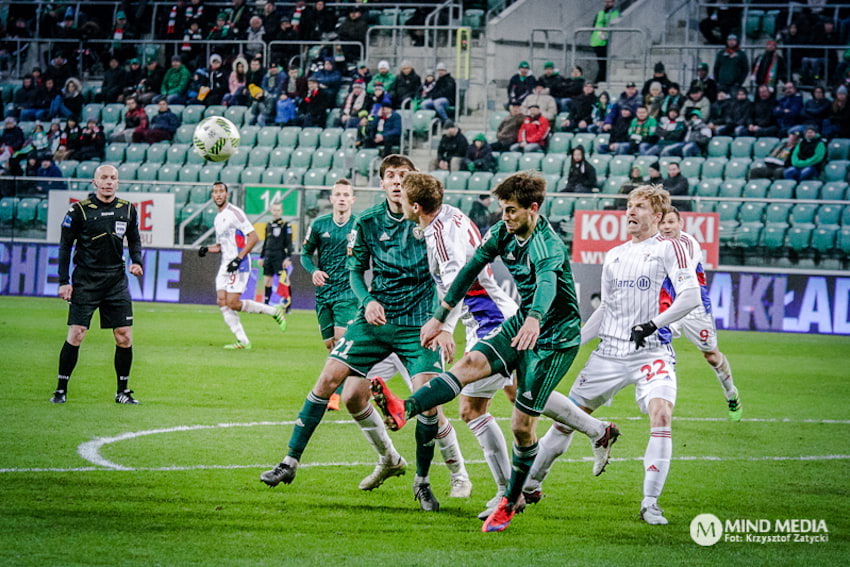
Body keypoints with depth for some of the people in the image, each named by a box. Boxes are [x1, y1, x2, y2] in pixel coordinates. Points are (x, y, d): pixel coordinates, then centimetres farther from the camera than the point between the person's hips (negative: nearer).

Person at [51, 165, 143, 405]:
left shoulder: (128, 210, 6)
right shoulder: (79, 210, -5)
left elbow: (134, 240, 18)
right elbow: (65, 245, -1)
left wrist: (136, 261, -2)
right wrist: (63, 282, -6)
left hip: (116, 280, 3)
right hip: (85, 281, -3)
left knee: (124, 337, -1)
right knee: (76, 335, -7)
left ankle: (123, 391, 11)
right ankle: (61, 389, 4)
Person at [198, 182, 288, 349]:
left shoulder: (234, 213, -10)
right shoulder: (218, 218, 17)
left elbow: (253, 237, -15)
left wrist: (238, 259, -20)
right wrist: (206, 249, 7)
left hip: (239, 266, -9)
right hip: (225, 265, 9)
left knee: (232, 303, -15)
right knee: (222, 302, -2)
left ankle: (274, 311, 0)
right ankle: (242, 341, 2)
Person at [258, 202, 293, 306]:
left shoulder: (285, 225, -3)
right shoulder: (268, 225, 14)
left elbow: (289, 243, -6)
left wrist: (288, 258, -15)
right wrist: (261, 257, 20)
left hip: (280, 257, -6)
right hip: (268, 257, 6)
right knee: (266, 281, 6)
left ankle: (287, 305, -7)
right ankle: (266, 304, 13)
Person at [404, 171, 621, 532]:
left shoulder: (547, 245, -29)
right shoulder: (504, 233, -5)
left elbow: (547, 282, -50)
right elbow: (471, 269, 5)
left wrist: (535, 319, -71)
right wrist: (440, 317, 4)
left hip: (555, 338, -8)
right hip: (522, 323, 8)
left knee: (522, 424, -5)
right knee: (472, 363, -12)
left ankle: (510, 502, 13)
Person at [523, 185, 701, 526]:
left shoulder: (669, 248, -3)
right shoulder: (614, 256, 15)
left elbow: (690, 296, -14)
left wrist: (652, 324, -22)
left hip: (652, 351, -5)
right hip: (610, 352, 5)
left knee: (661, 414, -24)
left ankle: (650, 503, -18)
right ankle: (530, 483, 23)